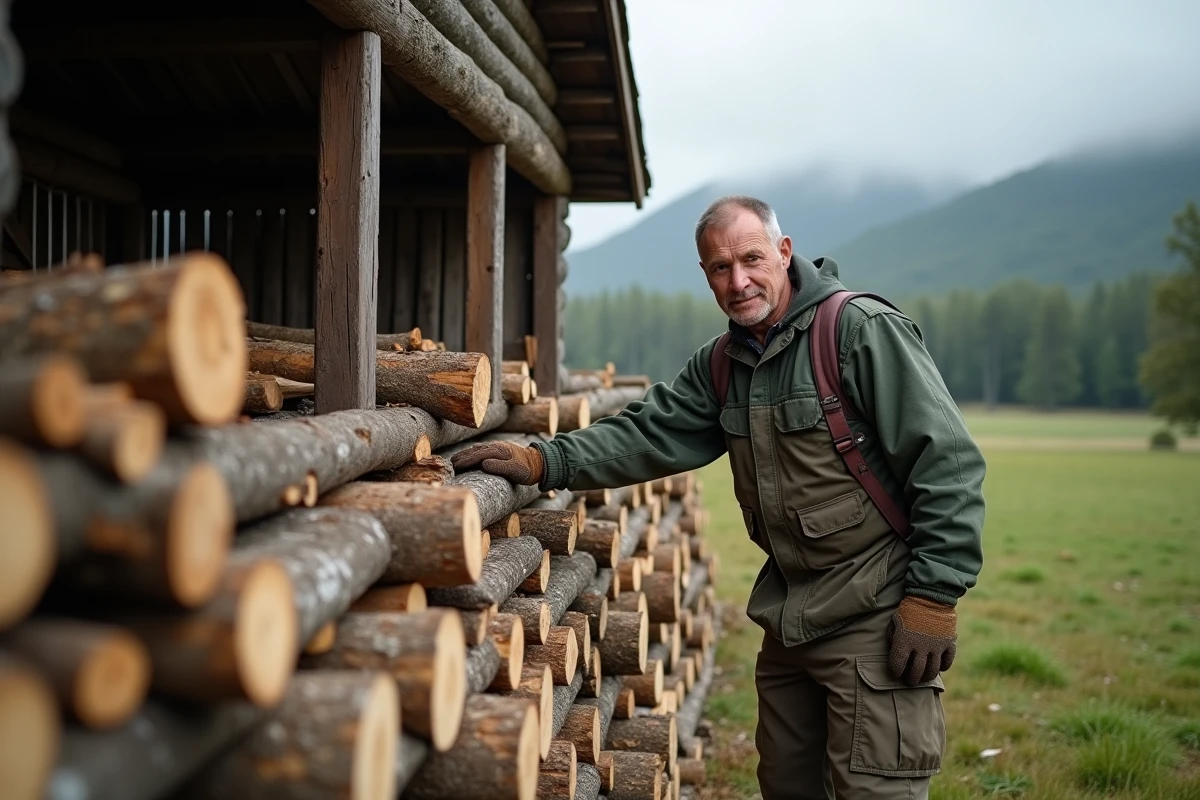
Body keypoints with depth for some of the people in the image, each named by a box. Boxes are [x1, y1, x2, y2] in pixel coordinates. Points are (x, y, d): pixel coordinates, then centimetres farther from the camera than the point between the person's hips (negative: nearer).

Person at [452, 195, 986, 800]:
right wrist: (543, 462, -10)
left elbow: (948, 463, -17)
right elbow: (648, 433, 4)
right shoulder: (721, 365, 10)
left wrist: (934, 597, -20)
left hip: (876, 615, -7)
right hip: (790, 615, 8)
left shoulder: (865, 330, -14)